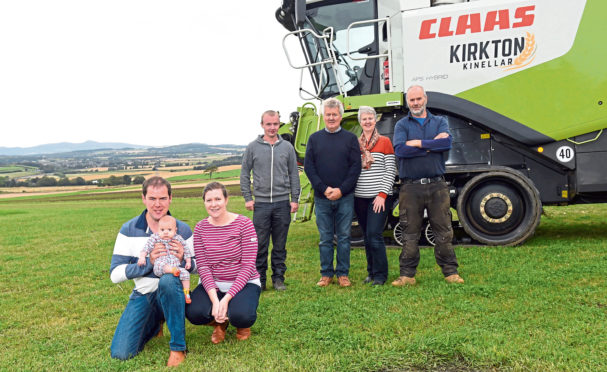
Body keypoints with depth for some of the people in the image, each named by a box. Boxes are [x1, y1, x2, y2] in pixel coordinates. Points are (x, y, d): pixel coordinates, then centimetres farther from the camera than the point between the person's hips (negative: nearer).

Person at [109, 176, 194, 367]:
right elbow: (115, 274, -8)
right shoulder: (129, 230, -4)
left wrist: (184, 260, -20)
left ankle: (178, 347, -22)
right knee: (120, 353, -13)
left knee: (167, 279, -37)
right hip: (143, 295, 2)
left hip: (173, 293, -1)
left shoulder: (183, 230, -3)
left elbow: (198, 266, 3)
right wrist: (148, 263, -23)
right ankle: (155, 323, 19)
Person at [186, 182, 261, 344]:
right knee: (193, 313, -26)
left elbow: (248, 265, -14)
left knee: (240, 316, -32)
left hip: (244, 283, -2)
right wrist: (215, 300, -22)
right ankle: (219, 323, 11)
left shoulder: (243, 223, -10)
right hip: (212, 285, 3)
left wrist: (226, 299, -23)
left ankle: (242, 324, 10)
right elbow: (203, 266, -6)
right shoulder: (200, 228, 0)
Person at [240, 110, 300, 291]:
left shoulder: (287, 147, 6)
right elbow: (244, 174, 7)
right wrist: (247, 198, 0)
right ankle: (259, 279, 15)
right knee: (260, 244, 3)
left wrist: (295, 199, 4)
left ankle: (278, 278, 20)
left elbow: (294, 175, 9)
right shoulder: (253, 147, 3)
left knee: (280, 245, 8)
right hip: (261, 203, -1)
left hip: (282, 203, 1)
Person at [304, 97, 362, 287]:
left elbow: (356, 166, -1)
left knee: (344, 237, 6)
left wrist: (341, 190, -12)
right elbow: (308, 167, 3)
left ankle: (343, 273, 16)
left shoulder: (350, 138, 5)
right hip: (322, 198, 1)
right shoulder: (314, 138, 8)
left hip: (345, 198, -1)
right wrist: (324, 189, -9)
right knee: (325, 238, 7)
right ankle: (326, 273, 18)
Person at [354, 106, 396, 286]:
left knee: (374, 235, -9)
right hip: (360, 197, 4)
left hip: (378, 197, -4)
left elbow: (390, 171, -3)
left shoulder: (384, 141, 1)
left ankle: (380, 275, 3)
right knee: (367, 237, 9)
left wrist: (382, 194, -11)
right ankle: (371, 272, 20)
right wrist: (350, 193, 5)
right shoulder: (355, 144, 10)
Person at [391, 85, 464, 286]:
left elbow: (447, 142, -8)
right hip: (411, 187, -1)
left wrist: (418, 143, -10)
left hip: (437, 186, 1)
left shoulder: (439, 122, 13)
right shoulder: (402, 125, 8)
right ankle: (407, 275, 12)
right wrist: (432, 145, -8)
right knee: (410, 233, 4)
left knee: (444, 231, 5)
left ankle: (450, 272, 16)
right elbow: (400, 149, -12)